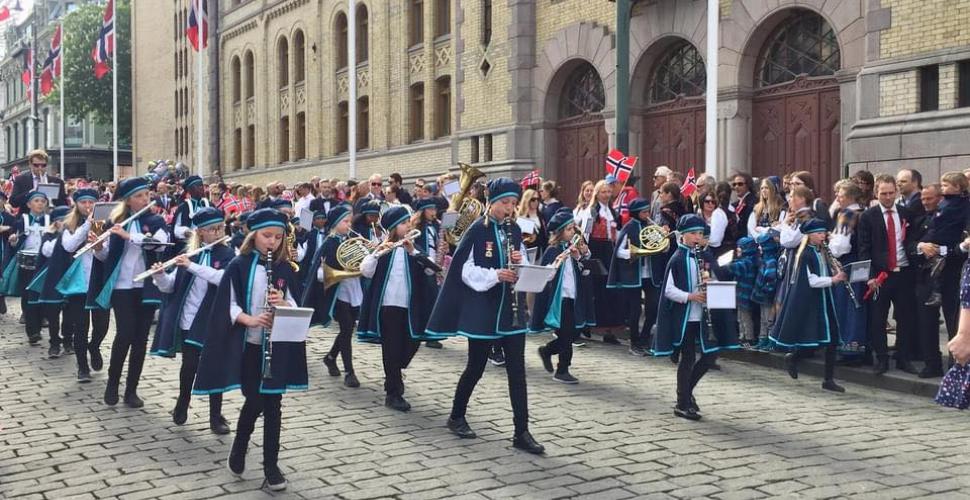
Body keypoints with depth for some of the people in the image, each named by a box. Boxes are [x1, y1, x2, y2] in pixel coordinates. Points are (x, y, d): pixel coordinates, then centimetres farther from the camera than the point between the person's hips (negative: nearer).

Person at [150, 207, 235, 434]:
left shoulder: (227, 254, -2)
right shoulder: (188, 254, 7)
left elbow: (224, 277, -23)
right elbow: (169, 287, 4)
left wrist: (192, 266, -26)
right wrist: (159, 275, -17)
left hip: (213, 321, -2)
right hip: (188, 321, 2)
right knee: (189, 365, 9)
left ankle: (216, 416, 11)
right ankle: (182, 406, 31)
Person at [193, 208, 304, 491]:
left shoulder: (284, 268, 5)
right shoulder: (239, 266, -3)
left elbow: (295, 306, 4)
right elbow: (228, 304, -7)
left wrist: (283, 303, -17)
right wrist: (250, 319, -22)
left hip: (277, 346, 2)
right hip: (247, 346, -2)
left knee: (273, 404, 4)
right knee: (254, 402, -3)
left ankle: (271, 465, 13)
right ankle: (239, 448, 25)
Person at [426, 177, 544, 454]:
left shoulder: (514, 230, 8)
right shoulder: (478, 229, -8)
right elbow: (466, 270, -11)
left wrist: (519, 263, -9)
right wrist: (495, 275, -24)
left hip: (510, 308, 5)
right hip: (483, 308, -5)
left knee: (517, 369, 0)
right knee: (476, 366, 7)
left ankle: (521, 432, 3)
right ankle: (457, 416, 29)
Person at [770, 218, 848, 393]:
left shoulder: (822, 253, 12)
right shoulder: (805, 254, -11)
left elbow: (828, 273, 17)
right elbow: (811, 281, -18)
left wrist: (838, 275, -1)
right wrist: (833, 280, -23)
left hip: (824, 299, 8)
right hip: (808, 300, -7)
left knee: (832, 339, 2)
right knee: (812, 339, -6)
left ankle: (829, 379, 7)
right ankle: (792, 358, 24)